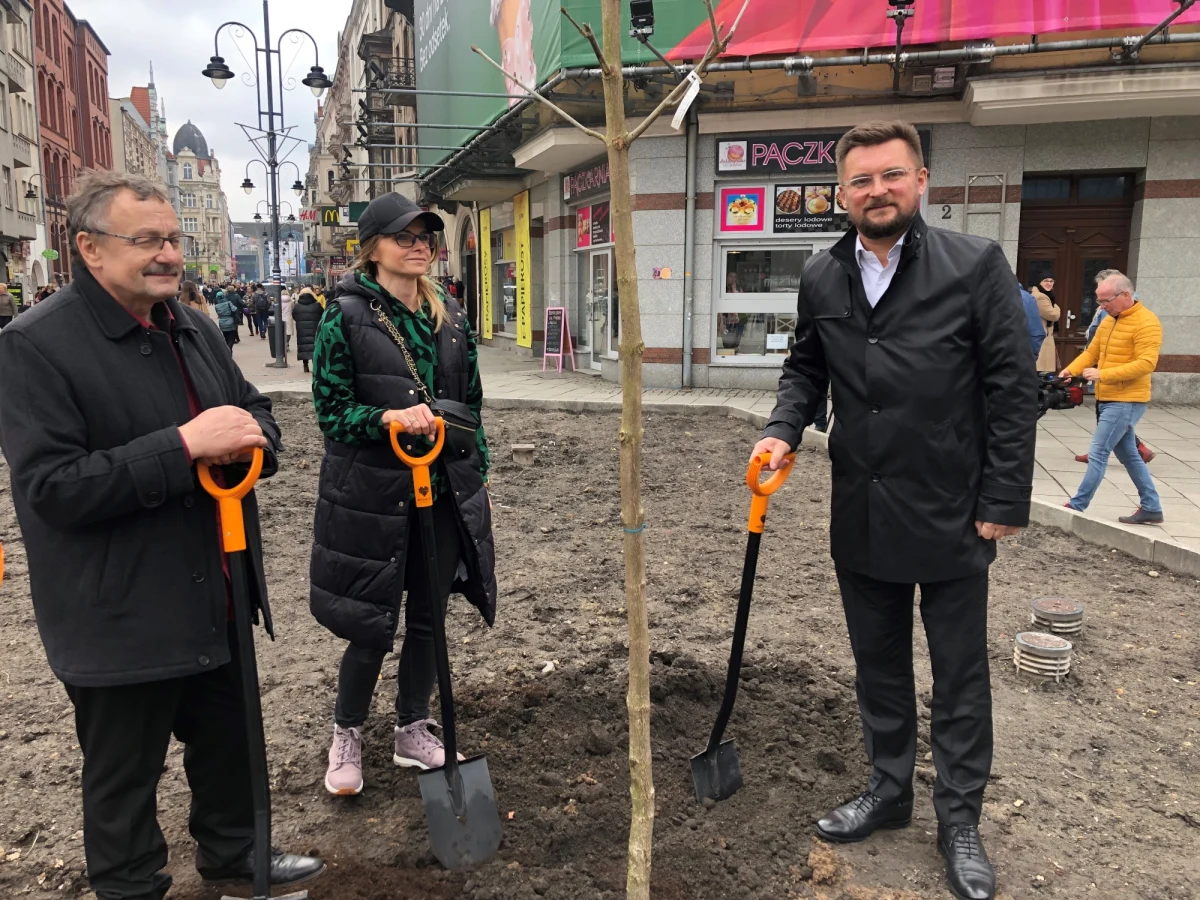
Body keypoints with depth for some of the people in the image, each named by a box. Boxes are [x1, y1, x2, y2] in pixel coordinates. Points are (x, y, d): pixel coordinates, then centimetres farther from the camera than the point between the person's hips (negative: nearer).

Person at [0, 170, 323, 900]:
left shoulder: (195, 328, 8)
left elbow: (257, 414, 15)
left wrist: (248, 436, -10)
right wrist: (185, 445, -29)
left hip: (218, 597, 7)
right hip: (120, 619, -7)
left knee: (230, 742, 24)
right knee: (124, 779, 13)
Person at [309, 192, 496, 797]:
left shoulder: (450, 317, 7)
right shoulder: (345, 317, -8)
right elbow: (331, 411, -8)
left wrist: (478, 476, 12)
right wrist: (389, 419, -26)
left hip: (444, 491, 5)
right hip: (372, 494, -5)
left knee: (428, 618, 14)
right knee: (373, 628, 5)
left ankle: (413, 731, 35)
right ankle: (347, 736, 31)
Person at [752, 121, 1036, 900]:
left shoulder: (975, 264, -9)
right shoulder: (822, 278, 3)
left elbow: (1014, 388, -9)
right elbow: (806, 367, 15)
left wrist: (1005, 501, -11)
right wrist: (784, 429, -5)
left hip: (949, 514, -4)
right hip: (862, 515, 4)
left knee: (961, 674, 10)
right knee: (878, 663, 18)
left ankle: (960, 820, 27)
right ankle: (889, 791, 36)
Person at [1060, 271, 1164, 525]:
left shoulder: (1146, 323, -15)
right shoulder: (1109, 320, 11)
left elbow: (1146, 364, -23)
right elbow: (1091, 352, 14)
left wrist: (1103, 374, -27)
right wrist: (1071, 370, -5)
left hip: (1126, 401, -9)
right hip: (1108, 399, 9)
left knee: (1097, 453, -8)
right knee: (1129, 455, 15)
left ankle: (1077, 506, -1)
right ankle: (1151, 508, 24)